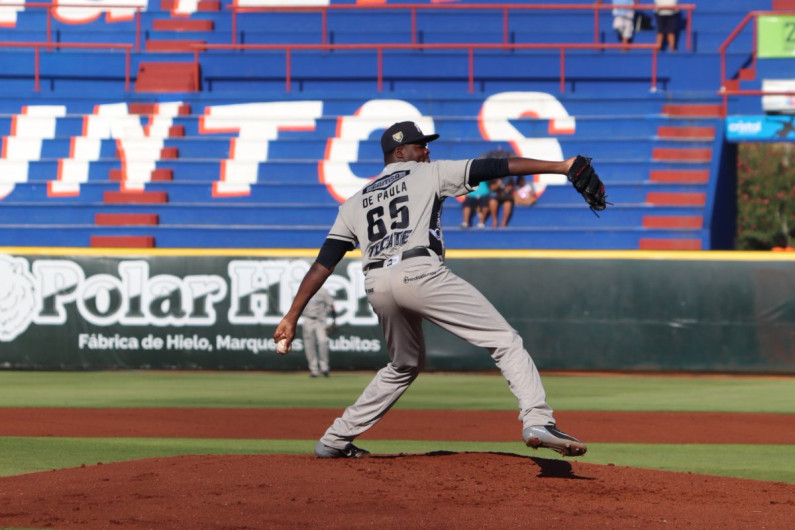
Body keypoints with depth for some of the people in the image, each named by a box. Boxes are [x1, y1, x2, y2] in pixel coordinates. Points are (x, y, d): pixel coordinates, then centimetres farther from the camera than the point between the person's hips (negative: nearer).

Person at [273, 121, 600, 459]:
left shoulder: (355, 203, 26)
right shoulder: (429, 174, 16)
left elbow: (322, 264, 17)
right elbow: (494, 168, 8)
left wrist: (292, 317, 16)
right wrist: (560, 167, 5)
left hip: (376, 287, 6)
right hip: (419, 273, -6)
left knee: (404, 365, 29)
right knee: (505, 341, -4)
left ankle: (334, 441, 29)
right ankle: (537, 421, -24)